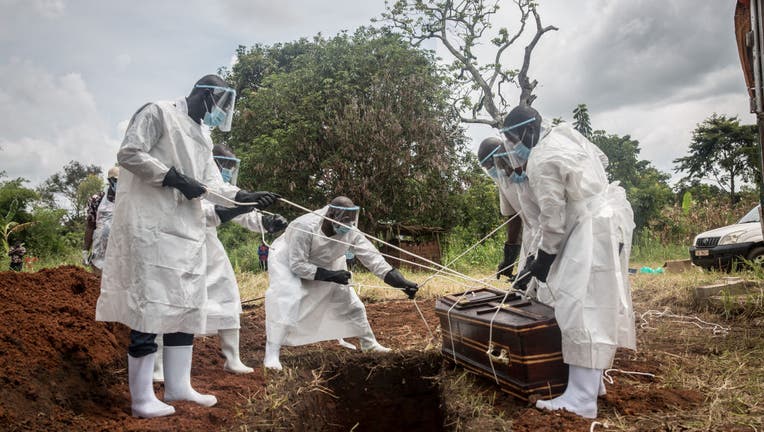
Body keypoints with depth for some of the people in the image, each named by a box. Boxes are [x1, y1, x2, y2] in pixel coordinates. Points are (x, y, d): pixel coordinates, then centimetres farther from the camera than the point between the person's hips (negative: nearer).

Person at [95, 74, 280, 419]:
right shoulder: (158, 113, -3)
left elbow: (213, 186, 12)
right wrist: (175, 178, -17)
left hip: (187, 229, 9)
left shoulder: (202, 138, 20)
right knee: (150, 304, -7)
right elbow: (128, 154, -13)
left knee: (186, 304, 10)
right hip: (151, 225, -9)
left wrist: (247, 197, -2)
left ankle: (177, 386, 22)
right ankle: (141, 397, 3)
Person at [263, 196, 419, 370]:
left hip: (323, 264, 5)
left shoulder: (350, 231, -24)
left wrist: (401, 282, -34)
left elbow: (371, 257, -25)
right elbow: (297, 265, -33)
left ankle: (369, 343, 24)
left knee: (349, 300, 5)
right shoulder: (306, 227, -38)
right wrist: (330, 275, -37)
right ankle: (272, 354, -18)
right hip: (288, 261, -5)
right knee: (286, 302, -29)